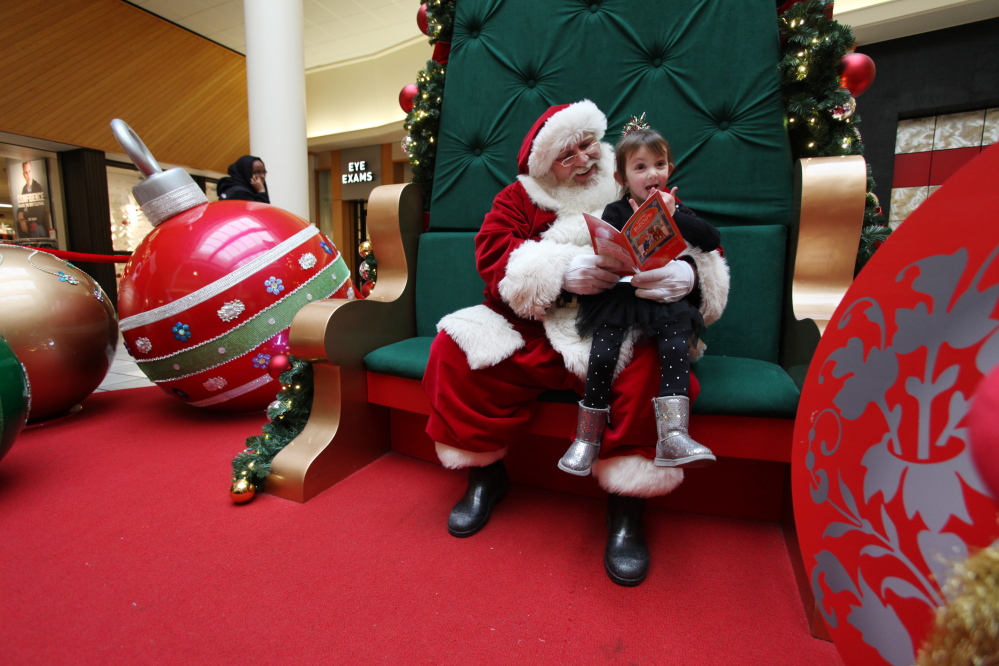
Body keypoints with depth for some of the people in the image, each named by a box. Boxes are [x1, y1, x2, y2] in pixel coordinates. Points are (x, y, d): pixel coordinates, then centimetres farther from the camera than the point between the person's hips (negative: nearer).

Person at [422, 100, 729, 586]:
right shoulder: (519, 198, 11)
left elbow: (695, 246, 7)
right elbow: (492, 251, -6)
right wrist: (560, 271, -22)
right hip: (532, 332, 2)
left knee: (647, 363, -33)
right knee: (456, 346, -18)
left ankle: (626, 506, -13)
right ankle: (485, 473, 2)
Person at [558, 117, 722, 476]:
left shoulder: (678, 209, 16)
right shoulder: (615, 212, 8)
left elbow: (712, 239, 1)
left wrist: (673, 216, -7)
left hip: (668, 299, 2)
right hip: (620, 297, -2)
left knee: (676, 347, -25)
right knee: (602, 355, -20)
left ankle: (673, 437, -23)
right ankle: (587, 438, -6)